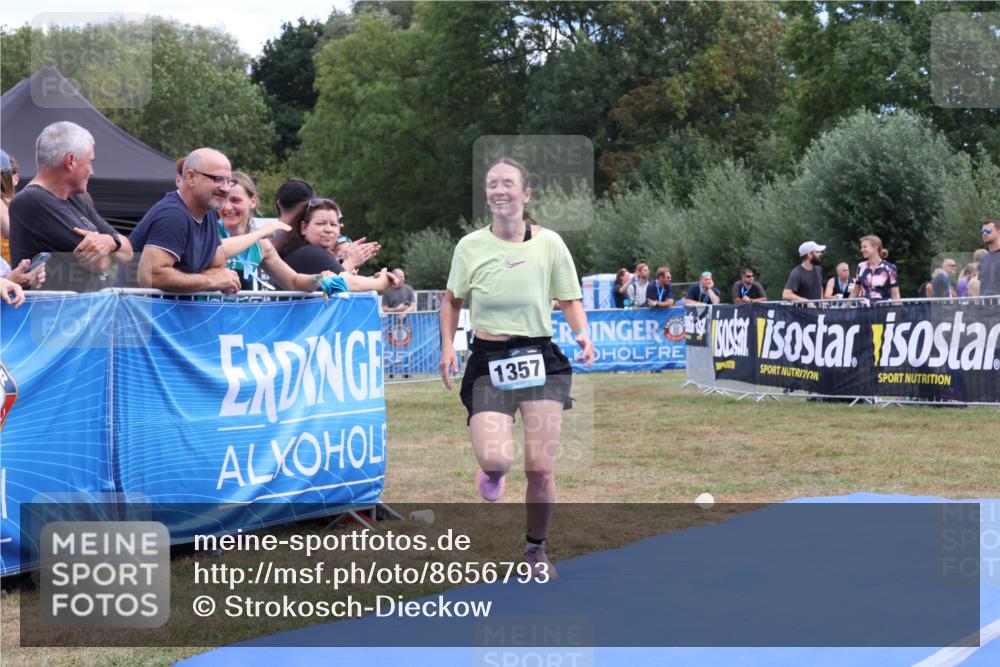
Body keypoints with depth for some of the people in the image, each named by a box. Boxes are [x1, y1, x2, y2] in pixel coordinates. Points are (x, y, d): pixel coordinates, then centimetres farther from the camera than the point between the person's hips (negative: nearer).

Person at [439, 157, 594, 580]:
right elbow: (452, 300, 17)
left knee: (541, 467, -3)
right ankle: (492, 472, 21)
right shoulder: (470, 246, 2)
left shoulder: (549, 243, 1)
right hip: (487, 361, 0)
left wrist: (583, 335, -10)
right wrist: (447, 346, 5)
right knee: (496, 459, -20)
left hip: (540, 360, 1)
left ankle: (536, 549, 22)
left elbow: (570, 300, 9)